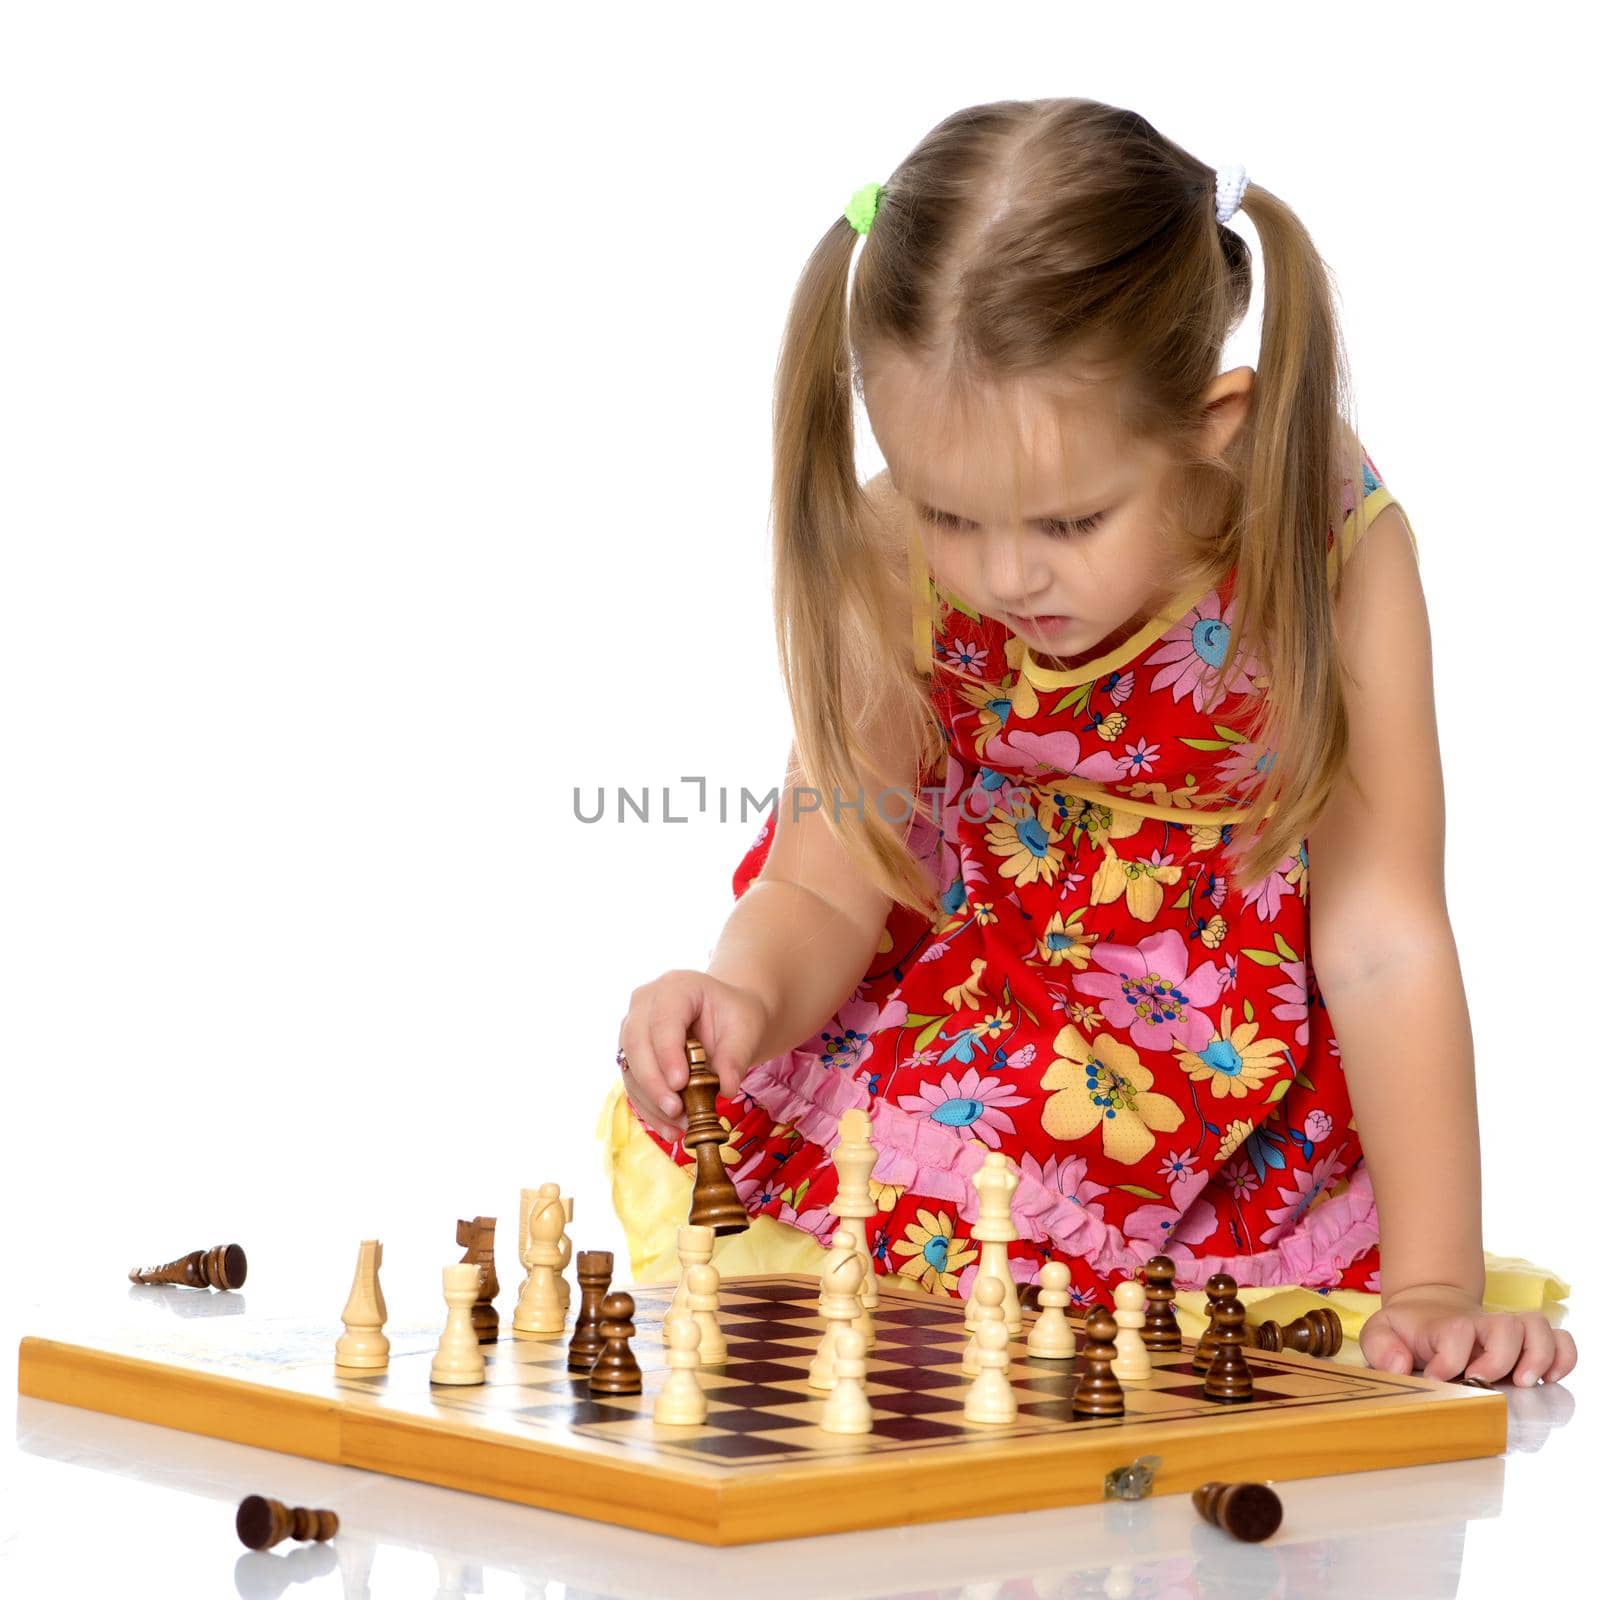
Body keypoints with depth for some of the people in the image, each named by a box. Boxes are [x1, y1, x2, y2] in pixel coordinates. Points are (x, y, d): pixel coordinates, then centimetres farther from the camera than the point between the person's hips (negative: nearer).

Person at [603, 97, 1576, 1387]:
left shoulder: (1335, 552, -28)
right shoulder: (889, 561, -23)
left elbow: (1383, 934, -26)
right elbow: (823, 890, -14)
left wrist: (1433, 1288, -30)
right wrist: (747, 997, -38)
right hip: (956, 983, 2)